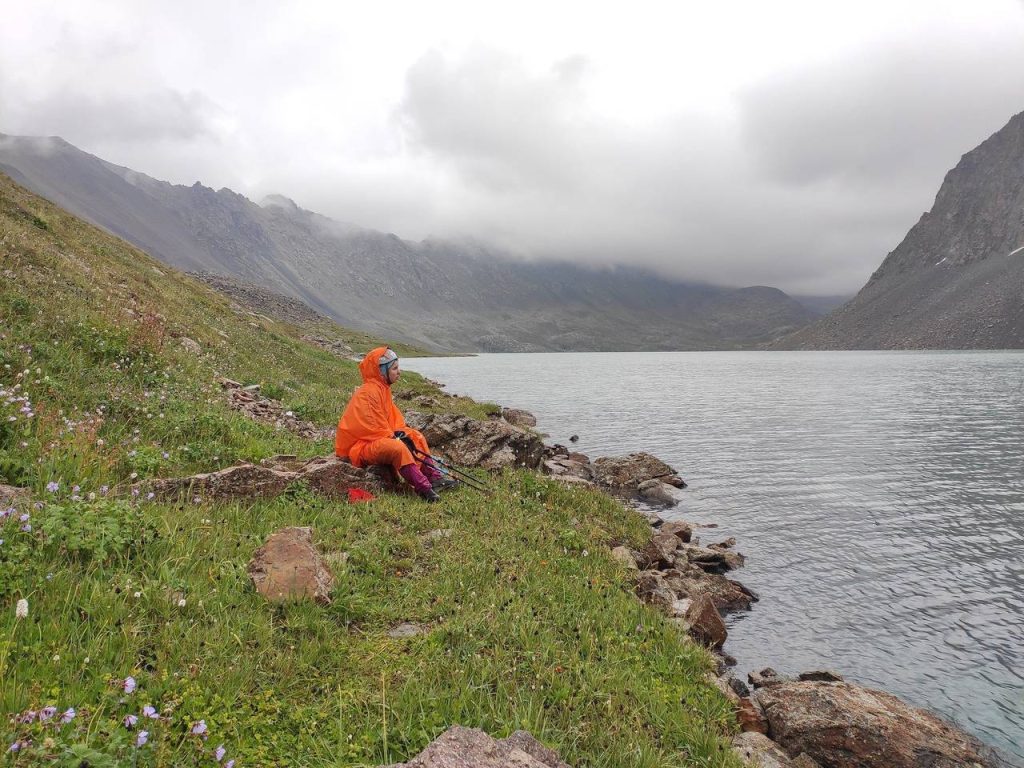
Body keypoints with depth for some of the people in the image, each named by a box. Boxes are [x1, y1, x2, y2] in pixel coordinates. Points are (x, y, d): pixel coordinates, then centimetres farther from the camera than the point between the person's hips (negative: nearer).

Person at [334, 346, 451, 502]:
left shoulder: (382, 388, 11)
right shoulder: (368, 393, -21)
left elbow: (393, 416, 13)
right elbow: (371, 427, -25)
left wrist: (401, 433, -4)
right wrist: (395, 437, -19)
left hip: (379, 437, 11)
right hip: (360, 445, -11)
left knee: (417, 437, 10)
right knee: (398, 448, -36)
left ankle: (433, 477, 3)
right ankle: (423, 488, -37)